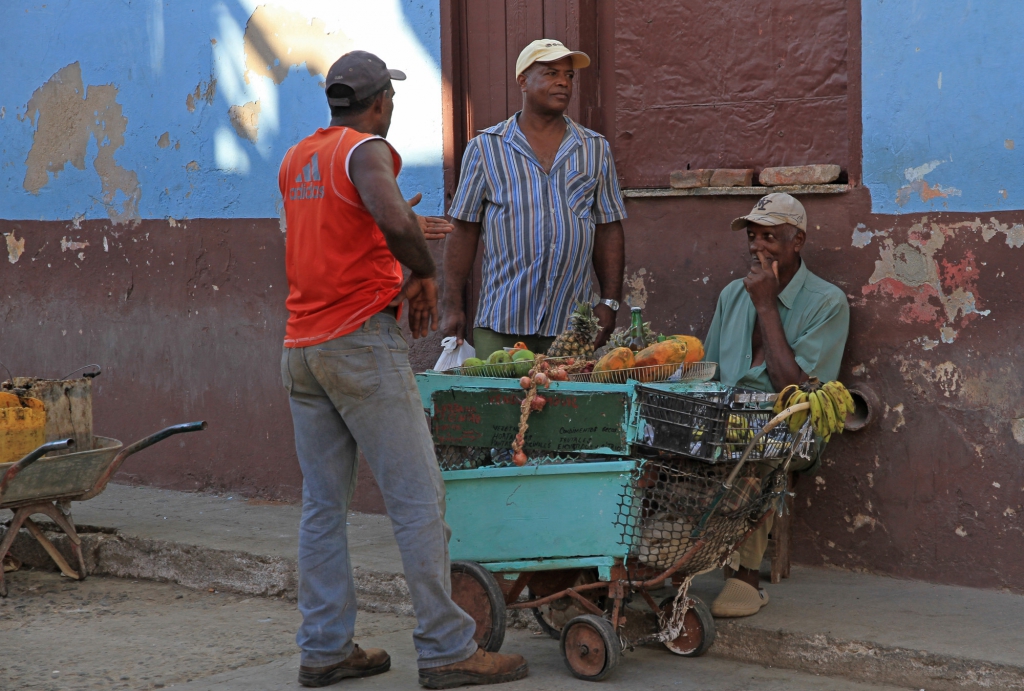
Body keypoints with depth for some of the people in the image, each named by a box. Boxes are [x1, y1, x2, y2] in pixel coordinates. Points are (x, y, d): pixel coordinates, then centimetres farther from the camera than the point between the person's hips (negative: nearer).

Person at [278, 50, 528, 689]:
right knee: (418, 498, -4)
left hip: (301, 348, 8)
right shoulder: (366, 151, -8)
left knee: (323, 505, 10)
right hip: (361, 342, -8)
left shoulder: (297, 159, 17)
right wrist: (425, 272, -11)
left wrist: (404, 231, 38)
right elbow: (394, 220, -28)